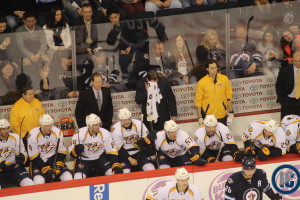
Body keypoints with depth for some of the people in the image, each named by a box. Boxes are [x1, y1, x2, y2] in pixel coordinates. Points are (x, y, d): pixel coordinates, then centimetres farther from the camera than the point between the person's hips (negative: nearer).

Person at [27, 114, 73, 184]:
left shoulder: (57, 132, -9)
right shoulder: (33, 135, -18)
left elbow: (61, 152, 0)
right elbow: (34, 157, -13)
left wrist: (58, 166, -14)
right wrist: (45, 168, -19)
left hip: (54, 159, 3)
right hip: (39, 162, -3)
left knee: (68, 178, -19)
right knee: (39, 182, -30)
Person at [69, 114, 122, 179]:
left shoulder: (105, 133, -14)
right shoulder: (80, 134, -21)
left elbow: (111, 151, -7)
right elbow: (72, 152, -18)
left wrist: (116, 165, -19)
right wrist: (76, 150, -42)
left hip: (100, 157, 2)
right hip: (83, 159, -2)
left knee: (113, 173, -19)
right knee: (78, 179, -23)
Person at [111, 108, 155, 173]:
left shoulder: (139, 124, -8)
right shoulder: (115, 129, -14)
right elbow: (119, 148, -11)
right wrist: (130, 159, -15)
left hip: (139, 152, 2)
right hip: (124, 154, -2)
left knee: (150, 169, -18)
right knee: (125, 172, -25)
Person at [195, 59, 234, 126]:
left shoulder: (224, 79, -3)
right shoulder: (202, 82, -9)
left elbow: (229, 96, 5)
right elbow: (198, 101, -3)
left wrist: (231, 112, 3)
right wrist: (200, 117, -4)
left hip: (222, 115, 2)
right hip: (208, 115, -2)